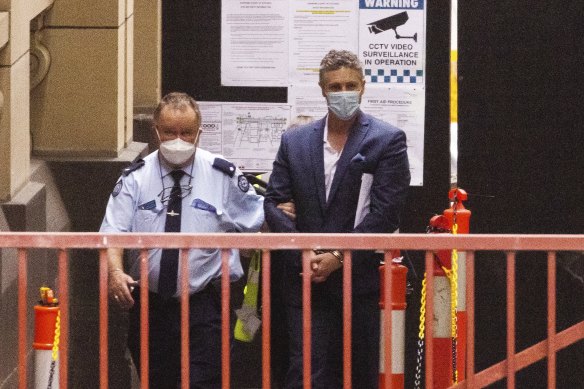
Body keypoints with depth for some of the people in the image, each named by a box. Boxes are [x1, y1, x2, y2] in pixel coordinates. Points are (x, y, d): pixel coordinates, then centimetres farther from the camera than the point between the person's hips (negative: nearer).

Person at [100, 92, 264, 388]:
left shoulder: (223, 176, -1)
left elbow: (257, 222, 11)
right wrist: (115, 271, -24)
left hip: (204, 308, -2)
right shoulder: (136, 177, 1)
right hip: (148, 305, 2)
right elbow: (113, 232, -8)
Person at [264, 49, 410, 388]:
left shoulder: (388, 141, -1)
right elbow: (274, 203, 7)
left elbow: (386, 212, -8)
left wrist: (339, 257, -13)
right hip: (307, 281, 2)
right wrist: (304, 256, -7)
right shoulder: (295, 141, 10)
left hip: (362, 281, -2)